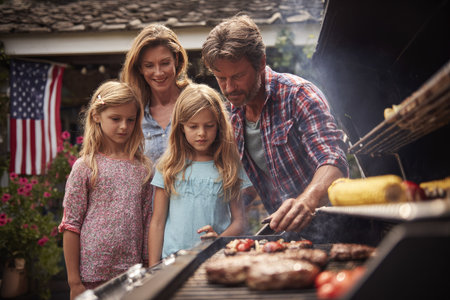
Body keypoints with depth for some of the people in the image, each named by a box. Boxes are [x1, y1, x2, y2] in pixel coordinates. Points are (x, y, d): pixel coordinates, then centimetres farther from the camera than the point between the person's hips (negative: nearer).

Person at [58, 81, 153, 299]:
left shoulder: (142, 168, 5)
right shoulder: (85, 167, -4)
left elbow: (147, 222, 7)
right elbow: (70, 226, -4)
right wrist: (74, 282, -6)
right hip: (92, 276, -3)